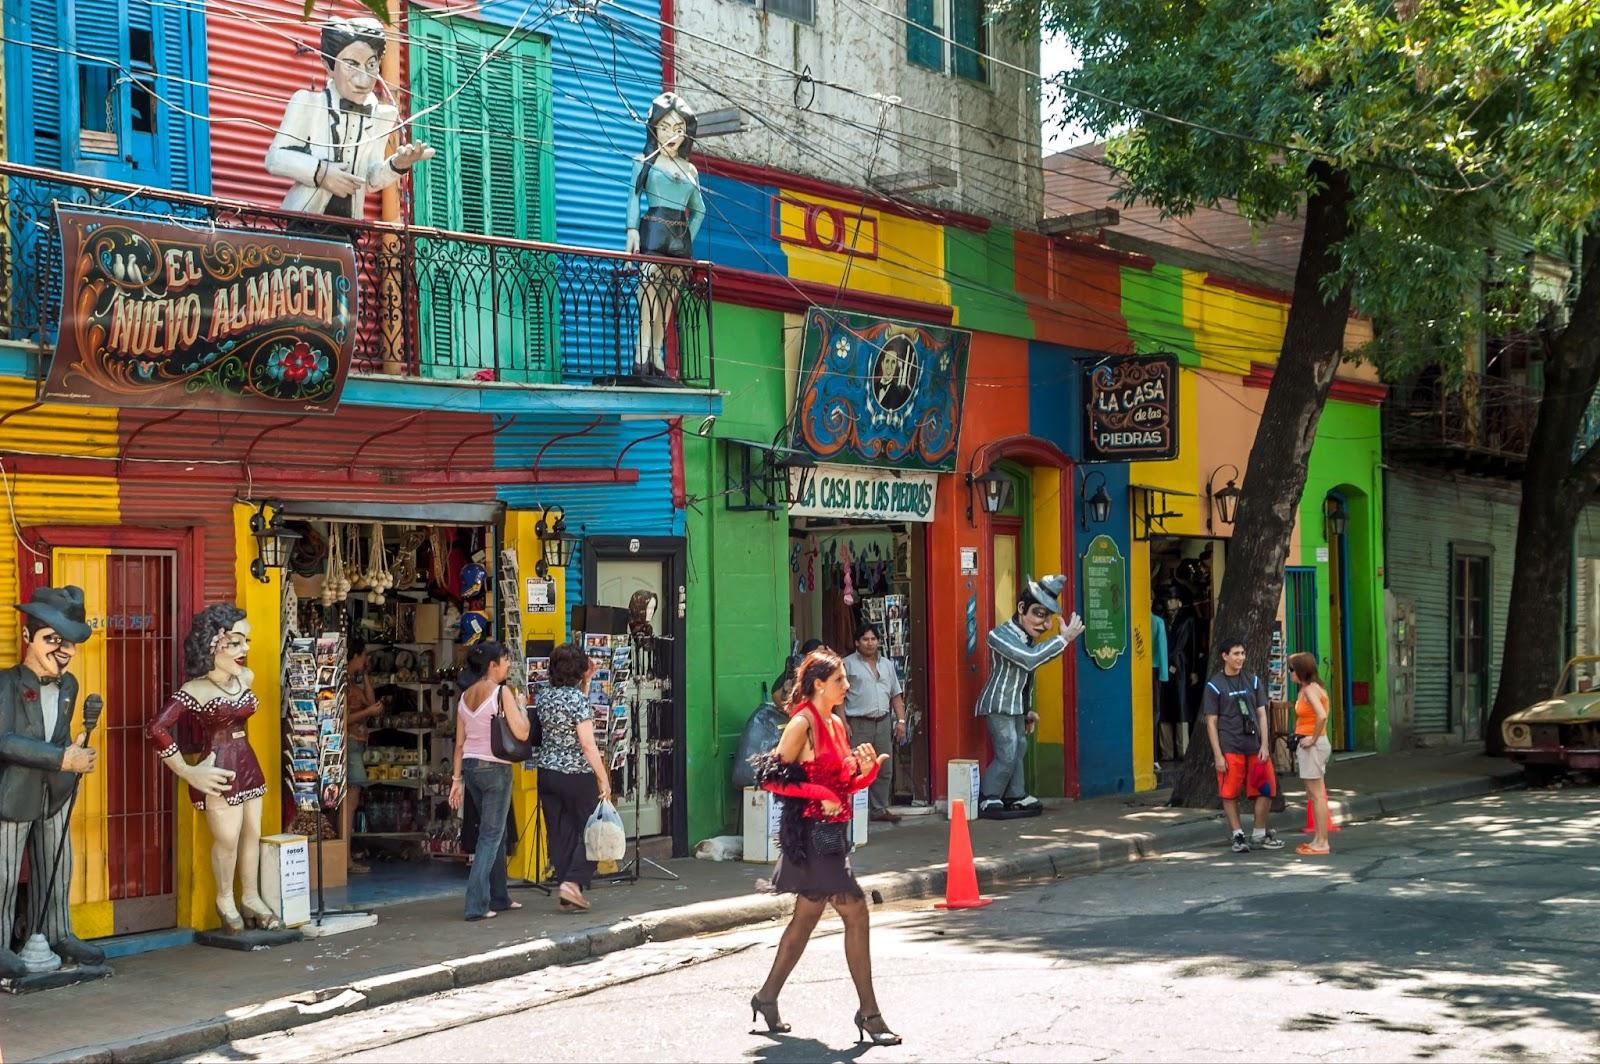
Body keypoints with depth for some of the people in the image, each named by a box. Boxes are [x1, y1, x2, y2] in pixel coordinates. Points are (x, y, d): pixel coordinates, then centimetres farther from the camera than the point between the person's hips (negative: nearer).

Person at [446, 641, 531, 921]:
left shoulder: (466, 695, 9)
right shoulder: (501, 692, -11)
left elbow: (460, 742, 11)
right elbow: (521, 733, -16)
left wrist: (458, 778, 14)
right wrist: (521, 707, 1)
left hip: (471, 766, 7)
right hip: (495, 768, -7)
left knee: (495, 832, 19)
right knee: (490, 835, -3)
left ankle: (498, 897, 27)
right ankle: (477, 904, -8)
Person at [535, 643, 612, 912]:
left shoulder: (543, 696, 5)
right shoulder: (578, 698, -16)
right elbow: (587, 744, -17)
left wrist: (585, 681, 20)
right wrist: (604, 779, -12)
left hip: (547, 773, 6)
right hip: (577, 775, -6)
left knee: (560, 834, 10)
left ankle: (569, 898, 11)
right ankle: (574, 881, -8)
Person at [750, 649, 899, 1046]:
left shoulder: (836, 724, 14)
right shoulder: (802, 724, -12)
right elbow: (774, 777, -16)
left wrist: (867, 770, 0)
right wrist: (820, 796, -20)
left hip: (830, 831, 9)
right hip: (810, 831, -9)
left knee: (806, 916, 15)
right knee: (856, 912, -10)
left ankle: (767, 998, 26)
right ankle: (869, 1014, -5)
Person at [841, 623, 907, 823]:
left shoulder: (887, 665, 16)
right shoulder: (847, 664, 0)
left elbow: (896, 695, 18)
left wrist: (901, 720, 8)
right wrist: (843, 723, -13)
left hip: (883, 722, 6)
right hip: (858, 724, -6)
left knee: (884, 770, 8)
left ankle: (879, 809, 17)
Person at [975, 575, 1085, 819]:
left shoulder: (1029, 638, 9)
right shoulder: (1001, 636, -20)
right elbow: (1029, 659, -34)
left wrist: (1027, 710, 20)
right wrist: (1063, 639, -33)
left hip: (1016, 705, 9)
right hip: (998, 704, -9)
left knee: (1019, 749, 12)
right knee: (1007, 754, -11)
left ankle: (1015, 796, 20)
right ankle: (987, 800, -2)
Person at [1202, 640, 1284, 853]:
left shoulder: (1253, 681, 11)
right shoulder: (1214, 686, -1)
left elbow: (1261, 714, 10)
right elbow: (1211, 722, -2)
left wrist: (1264, 745, -1)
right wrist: (1218, 755, -8)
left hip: (1254, 747, 4)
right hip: (1230, 749, -4)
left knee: (1266, 790, 3)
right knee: (1230, 794, -1)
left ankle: (1261, 833, 19)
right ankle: (1238, 836, 11)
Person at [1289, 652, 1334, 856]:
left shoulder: (1310, 690, -16)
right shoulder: (1313, 687, 12)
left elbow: (1322, 716, -30)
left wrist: (1313, 738, -20)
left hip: (1312, 745, -10)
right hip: (1307, 744, 10)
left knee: (1317, 795, -7)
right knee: (1315, 794, 13)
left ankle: (1321, 843, -4)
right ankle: (1319, 839, 18)